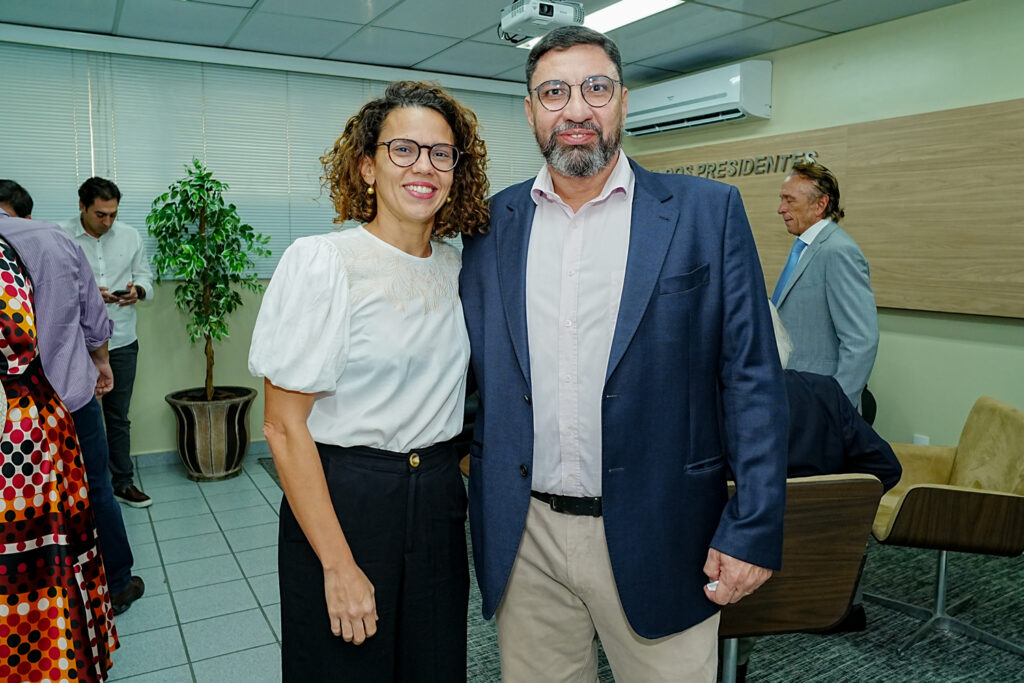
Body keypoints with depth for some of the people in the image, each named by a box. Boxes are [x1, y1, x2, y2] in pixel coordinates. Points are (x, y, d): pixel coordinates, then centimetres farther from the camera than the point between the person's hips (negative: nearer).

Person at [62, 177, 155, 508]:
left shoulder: (130, 235, 4)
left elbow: (145, 277, 10)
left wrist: (138, 290, -13)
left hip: (122, 341, 3)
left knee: (118, 416, 13)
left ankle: (123, 482, 24)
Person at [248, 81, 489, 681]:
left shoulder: (455, 264, 4)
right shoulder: (321, 262, -14)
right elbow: (285, 426, -15)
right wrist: (339, 566, -16)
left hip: (438, 505, 6)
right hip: (342, 502, -5)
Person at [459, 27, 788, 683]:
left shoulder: (707, 211, -3)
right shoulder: (493, 224, 4)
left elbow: (752, 378, -5)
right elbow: (477, 369, 9)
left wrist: (754, 529, -9)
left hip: (656, 538, -2)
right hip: (524, 537, 3)